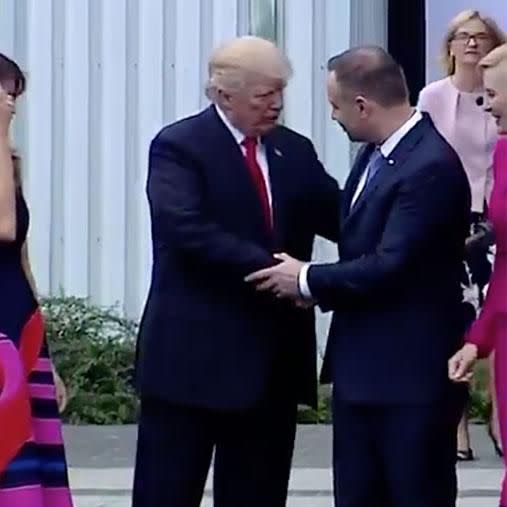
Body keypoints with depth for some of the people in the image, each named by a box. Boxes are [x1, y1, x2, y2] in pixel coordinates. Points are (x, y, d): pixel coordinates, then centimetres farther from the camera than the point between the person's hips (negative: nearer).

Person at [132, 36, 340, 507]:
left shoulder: (295, 151, 13)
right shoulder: (179, 146, -7)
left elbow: (340, 217, 5)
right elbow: (187, 231, -21)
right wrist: (272, 269, -26)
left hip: (273, 356, 6)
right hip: (193, 353, -6)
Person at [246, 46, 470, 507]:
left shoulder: (431, 166, -21)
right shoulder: (375, 154, 8)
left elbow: (390, 266, -24)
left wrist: (309, 281, -12)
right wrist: (323, 288, 3)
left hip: (411, 371, -9)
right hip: (361, 365, 9)